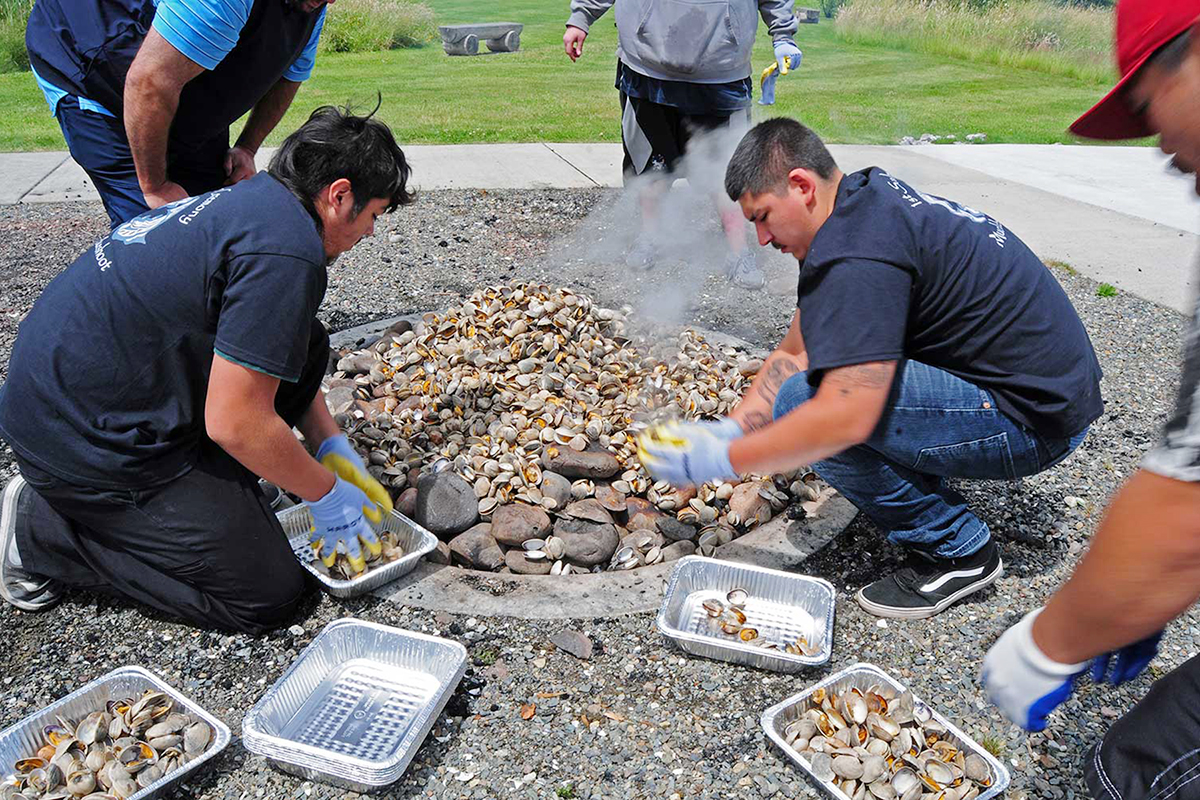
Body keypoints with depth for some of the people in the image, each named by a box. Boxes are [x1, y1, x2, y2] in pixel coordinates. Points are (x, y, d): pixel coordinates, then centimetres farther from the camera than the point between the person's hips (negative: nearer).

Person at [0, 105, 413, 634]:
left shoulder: (254, 199, 9)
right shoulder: (286, 251, -23)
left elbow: (285, 361, 18)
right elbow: (234, 423, -22)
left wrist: (334, 450, 14)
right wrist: (328, 496, -7)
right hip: (86, 443, -10)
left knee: (303, 345, 8)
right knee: (268, 595, -4)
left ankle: (213, 486, 11)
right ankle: (42, 530, 2)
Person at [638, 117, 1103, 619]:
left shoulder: (859, 250, -25)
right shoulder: (868, 198, 8)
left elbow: (846, 418, -31)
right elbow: (795, 353, 10)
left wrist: (722, 460, -20)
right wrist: (728, 428, 1)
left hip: (1032, 421, -10)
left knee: (804, 402, -21)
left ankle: (958, 549, -4)